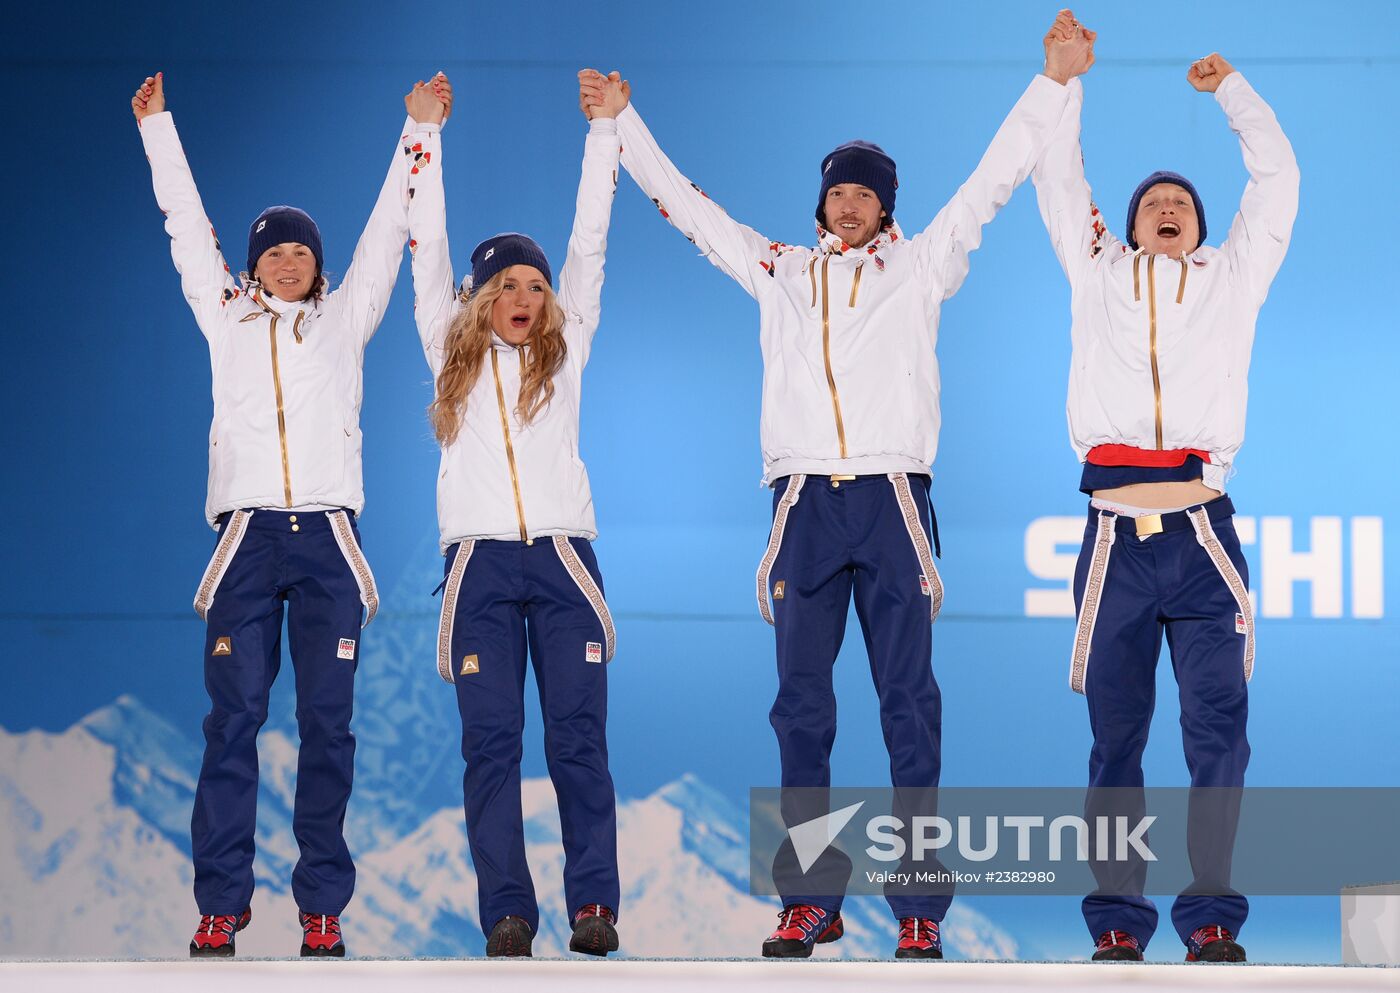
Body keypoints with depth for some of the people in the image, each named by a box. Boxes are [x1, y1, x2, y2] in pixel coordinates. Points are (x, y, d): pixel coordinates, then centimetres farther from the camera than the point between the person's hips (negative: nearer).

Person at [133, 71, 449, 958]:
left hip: (327, 538, 0)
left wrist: (419, 133, 11)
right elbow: (187, 224, 17)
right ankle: (221, 903, -6)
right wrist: (157, 127, 18)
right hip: (248, 534, 0)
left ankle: (322, 907, -1)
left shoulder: (343, 321, 15)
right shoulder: (226, 318, 16)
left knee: (327, 723, -2)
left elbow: (386, 232, 14)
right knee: (233, 719, -6)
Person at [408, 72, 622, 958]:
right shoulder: (453, 353, 12)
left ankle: (594, 902, -5)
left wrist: (604, 131, 13)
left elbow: (590, 242, 13)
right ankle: (506, 911, -5)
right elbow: (428, 246, 14)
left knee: (579, 736, -5)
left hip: (562, 557, 0)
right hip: (481, 561, 0)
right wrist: (426, 138, 15)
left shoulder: (563, 352, 13)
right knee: (491, 740, -4)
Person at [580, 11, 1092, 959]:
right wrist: (624, 121, 25)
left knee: (910, 707, -4)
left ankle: (919, 906, -4)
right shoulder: (780, 272, 17)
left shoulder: (919, 268, 11)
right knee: (802, 711, 1)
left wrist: (1053, 83, 2)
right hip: (804, 503, 2)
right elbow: (688, 205, 23)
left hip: (892, 500, -2)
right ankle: (811, 900, 4)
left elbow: (992, 182, 8)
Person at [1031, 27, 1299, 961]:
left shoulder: (1231, 279, 19)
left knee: (1218, 728, -6)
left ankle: (1212, 914, -4)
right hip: (1116, 534, 0)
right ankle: (1118, 919, 3)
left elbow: (1278, 176, 19)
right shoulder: (1099, 276, 19)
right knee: (1117, 736, 1)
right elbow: (1057, 178, 20)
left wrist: (1230, 88, 25)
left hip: (1203, 533, 0)